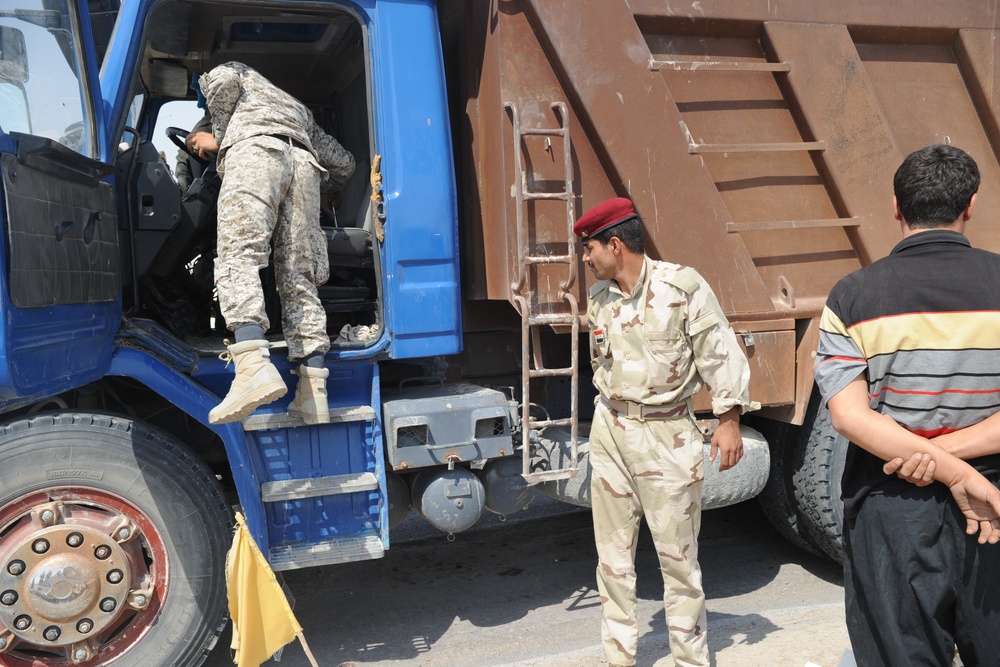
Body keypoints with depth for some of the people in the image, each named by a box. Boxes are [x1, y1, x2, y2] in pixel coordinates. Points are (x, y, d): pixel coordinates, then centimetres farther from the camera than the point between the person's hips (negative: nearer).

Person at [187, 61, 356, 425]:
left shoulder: (239, 72, 33)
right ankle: (313, 395, -12)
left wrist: (218, 137, 17)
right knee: (299, 279, -1)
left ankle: (254, 367, -43)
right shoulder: (297, 107, 44)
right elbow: (344, 163, 37)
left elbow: (220, 79, 6)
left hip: (254, 150, -5)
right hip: (303, 162, 5)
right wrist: (325, 190, 53)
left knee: (238, 255, -19)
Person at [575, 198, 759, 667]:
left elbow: (719, 354, -9)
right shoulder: (599, 296, 6)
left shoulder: (682, 285, -12)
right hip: (610, 430, 5)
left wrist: (729, 421, -9)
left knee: (677, 554, 5)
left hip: (667, 434, -5)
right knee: (613, 556, 11)